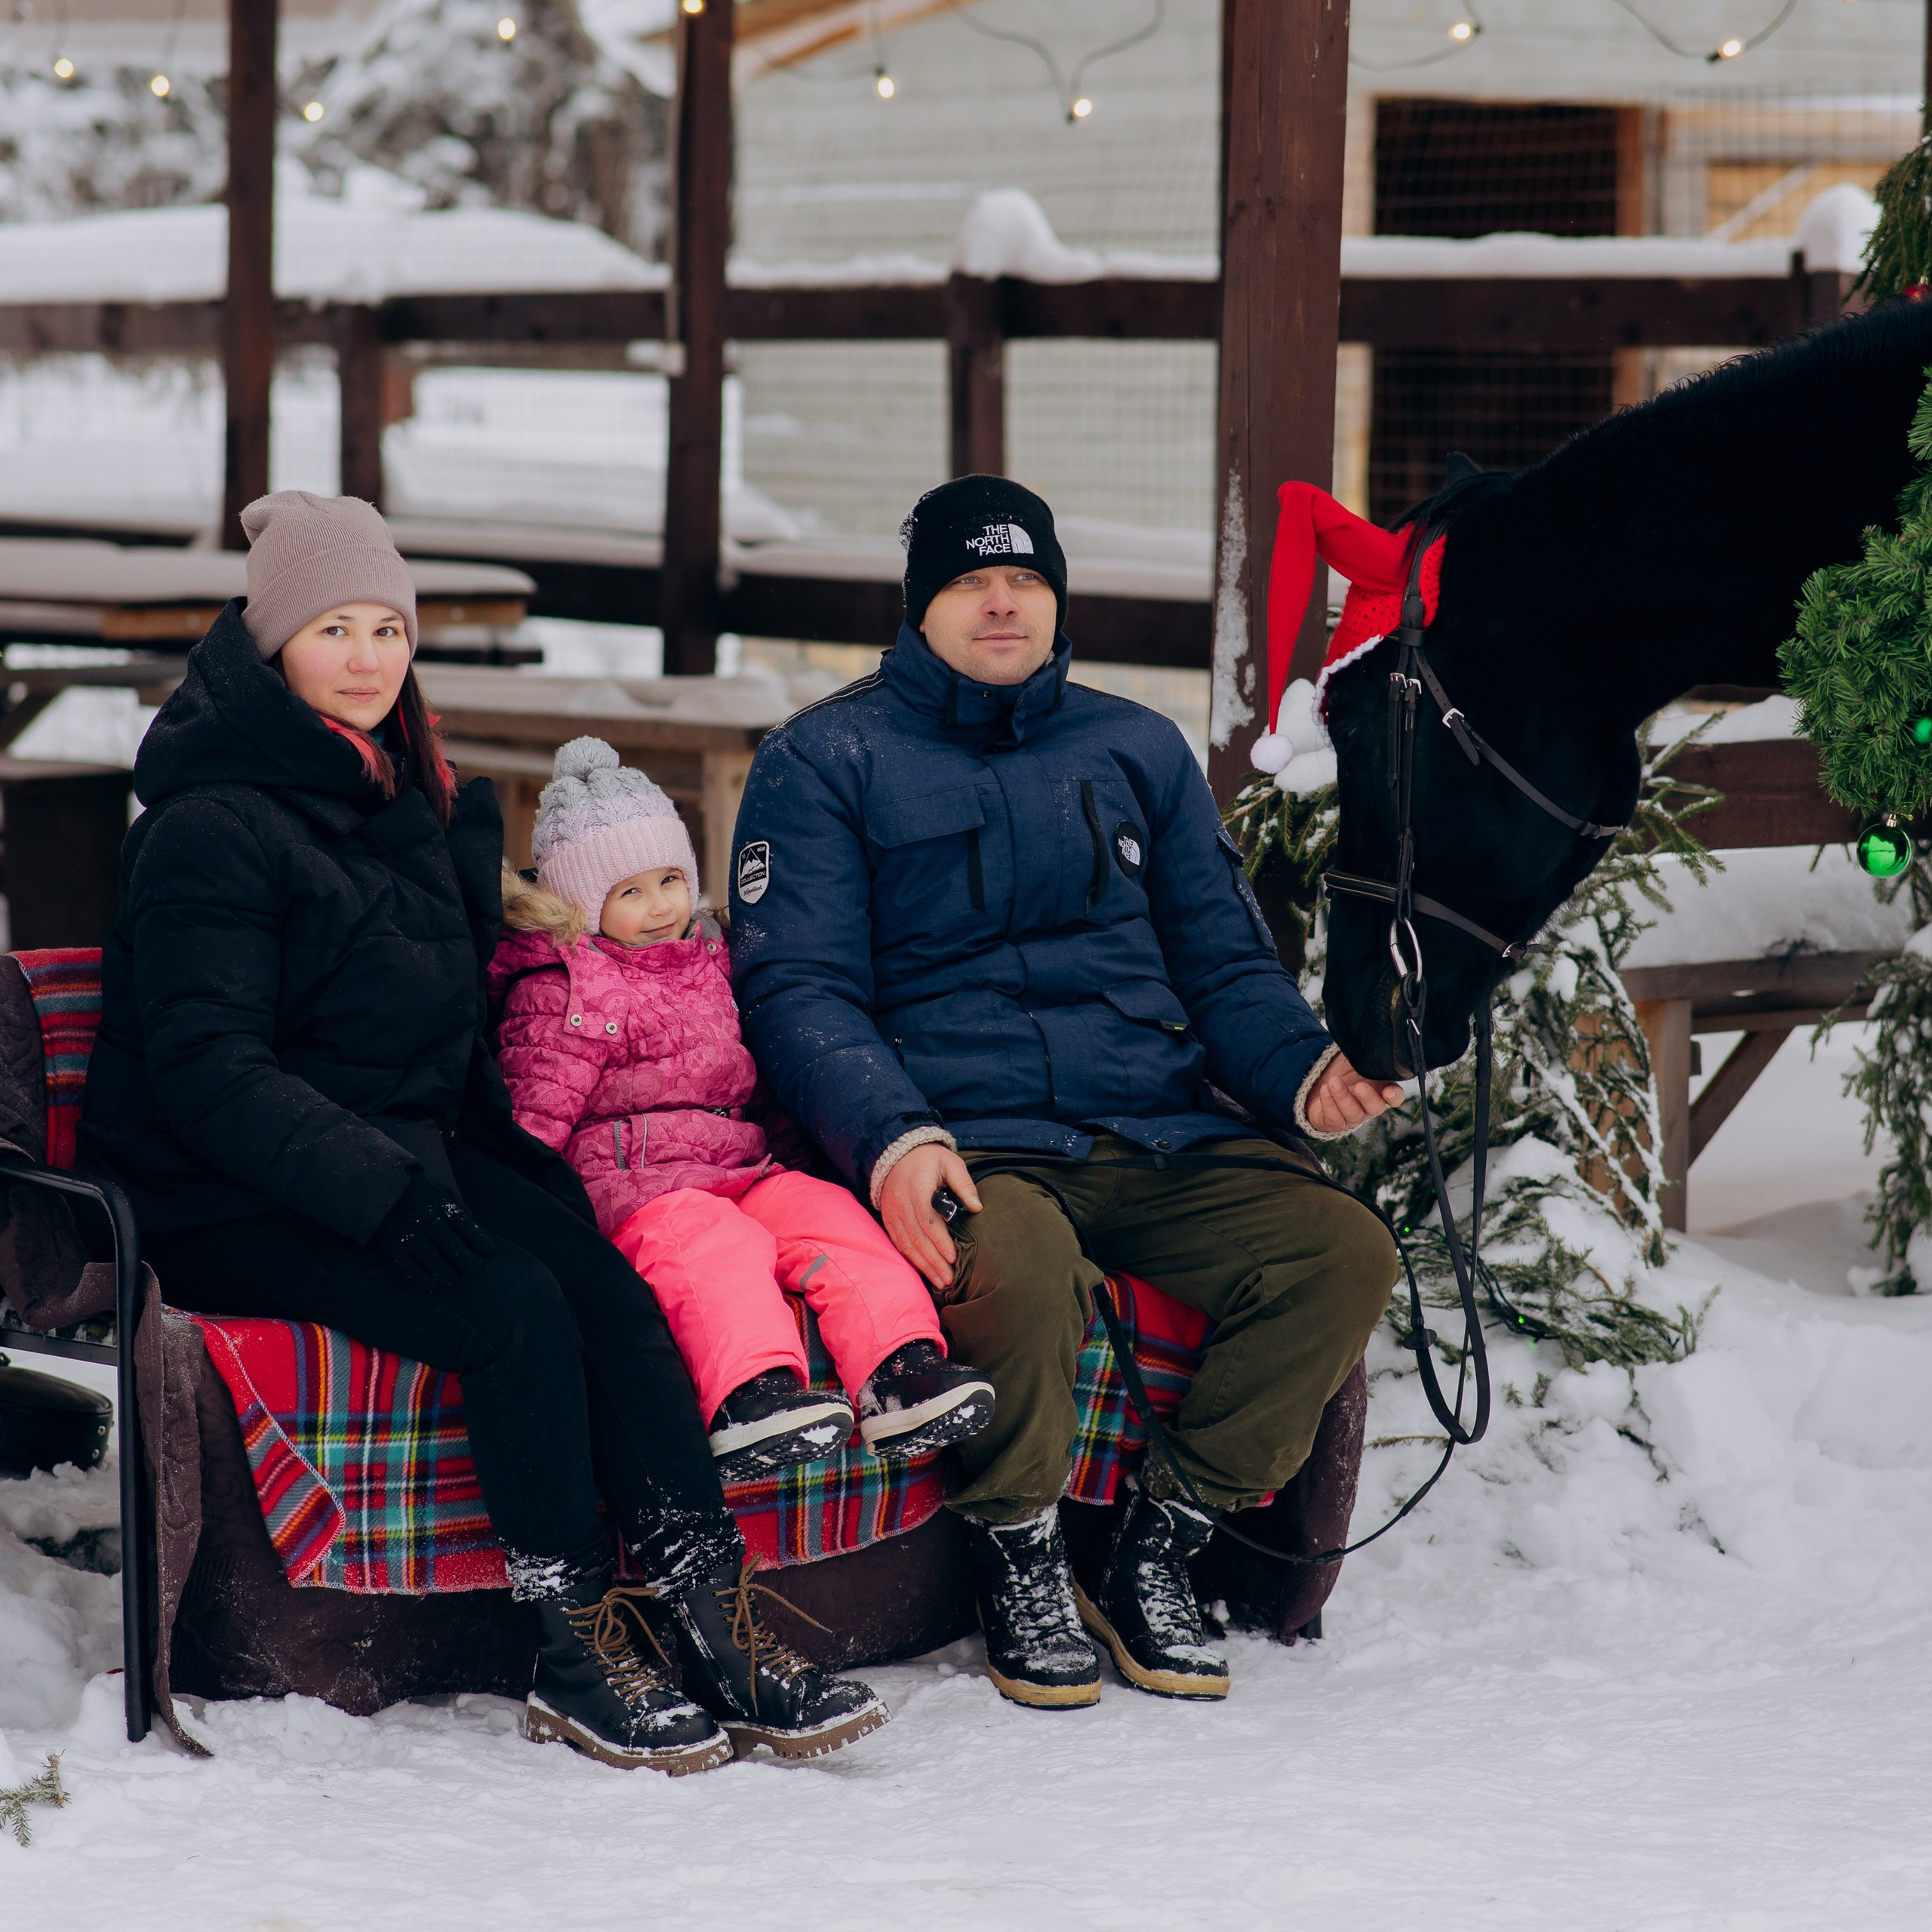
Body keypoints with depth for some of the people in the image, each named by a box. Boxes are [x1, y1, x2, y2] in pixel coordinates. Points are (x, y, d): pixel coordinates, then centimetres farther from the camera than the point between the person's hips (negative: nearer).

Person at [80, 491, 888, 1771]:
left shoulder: (426, 808, 16)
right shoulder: (213, 827, -10)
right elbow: (206, 1072, -18)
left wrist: (519, 1157, 8)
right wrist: (384, 1193, -28)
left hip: (413, 1159, 7)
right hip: (239, 1207, -7)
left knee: (612, 1290, -20)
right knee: (515, 1306, -29)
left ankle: (727, 1640, -25)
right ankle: (578, 1660, -21)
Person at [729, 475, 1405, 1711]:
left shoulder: (1138, 750, 20)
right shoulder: (827, 761, 8)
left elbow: (1226, 960, 20)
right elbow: (796, 986, -2)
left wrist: (1302, 1072, -3)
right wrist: (890, 1139, -21)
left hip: (1164, 1133, 5)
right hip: (966, 1139, -4)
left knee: (1346, 1253, -21)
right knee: (1024, 1273, -38)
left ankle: (1158, 1549, -5)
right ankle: (1020, 1562, -9)